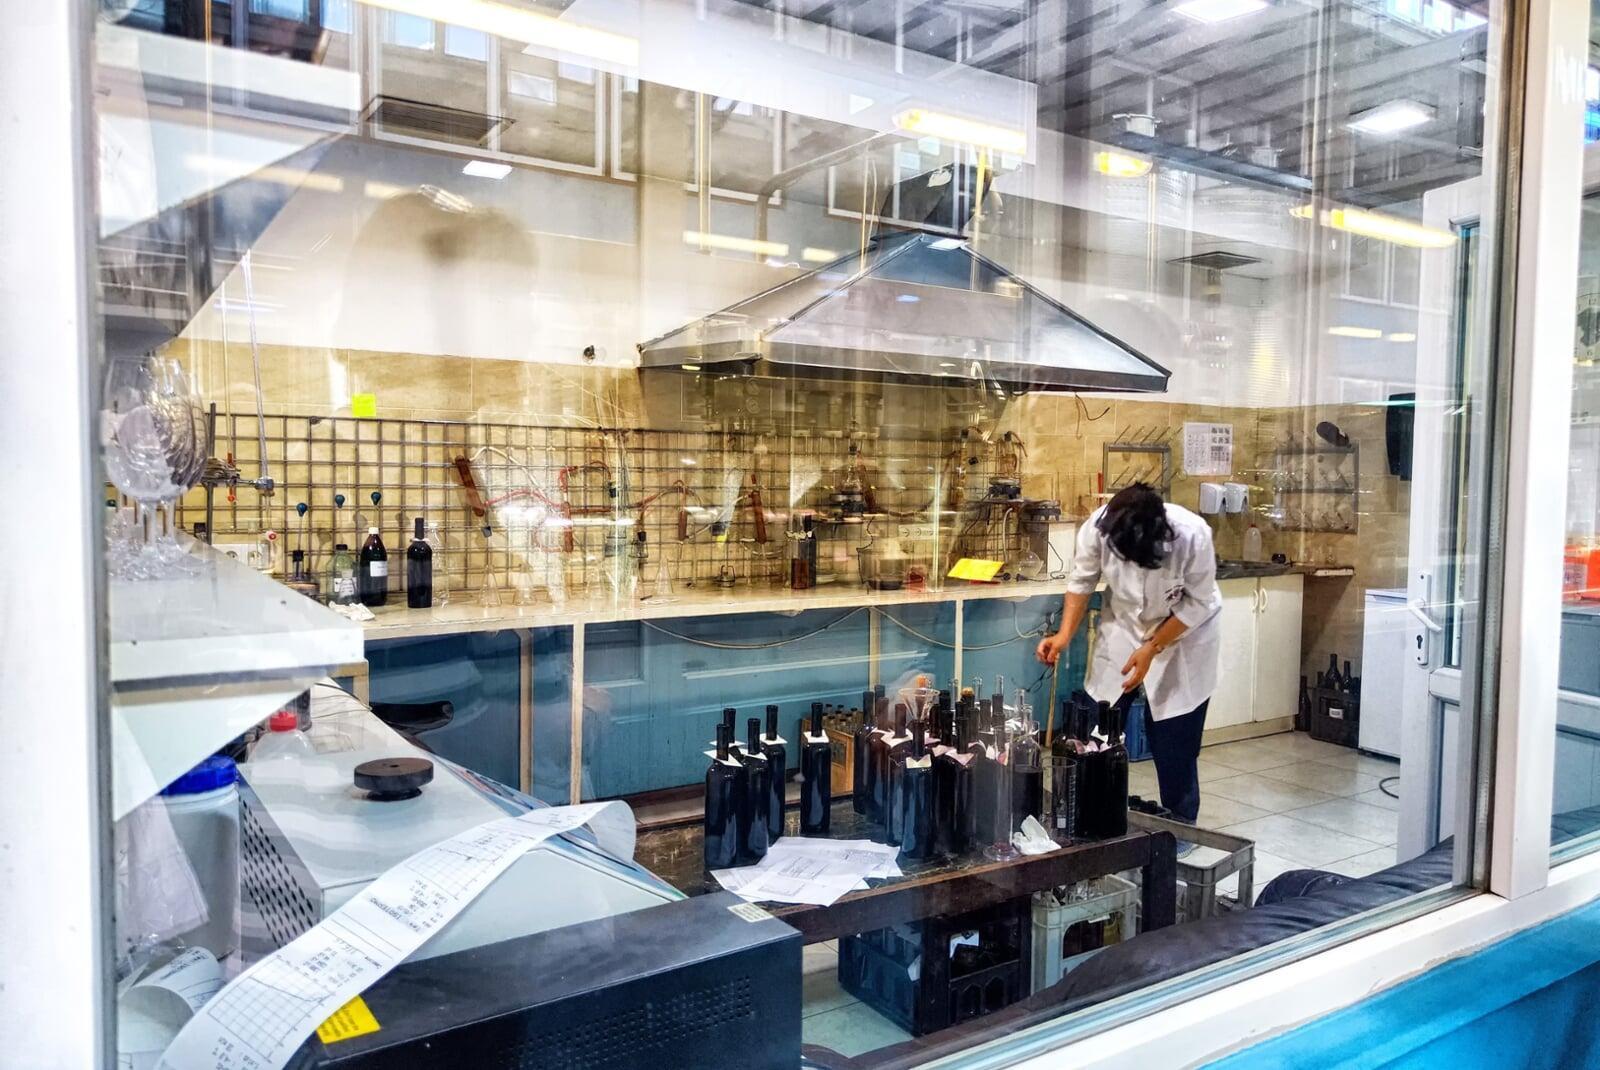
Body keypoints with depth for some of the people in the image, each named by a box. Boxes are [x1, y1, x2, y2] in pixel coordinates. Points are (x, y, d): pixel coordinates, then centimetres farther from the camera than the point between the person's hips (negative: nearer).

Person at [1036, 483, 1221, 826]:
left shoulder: (1193, 536, -33)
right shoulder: (1098, 526, -27)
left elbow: (1198, 604, -19)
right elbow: (1082, 581, -9)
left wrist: (1151, 649, -21)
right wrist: (1065, 634, -19)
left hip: (1184, 631, -2)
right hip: (1122, 625, 3)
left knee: (1174, 740, 1)